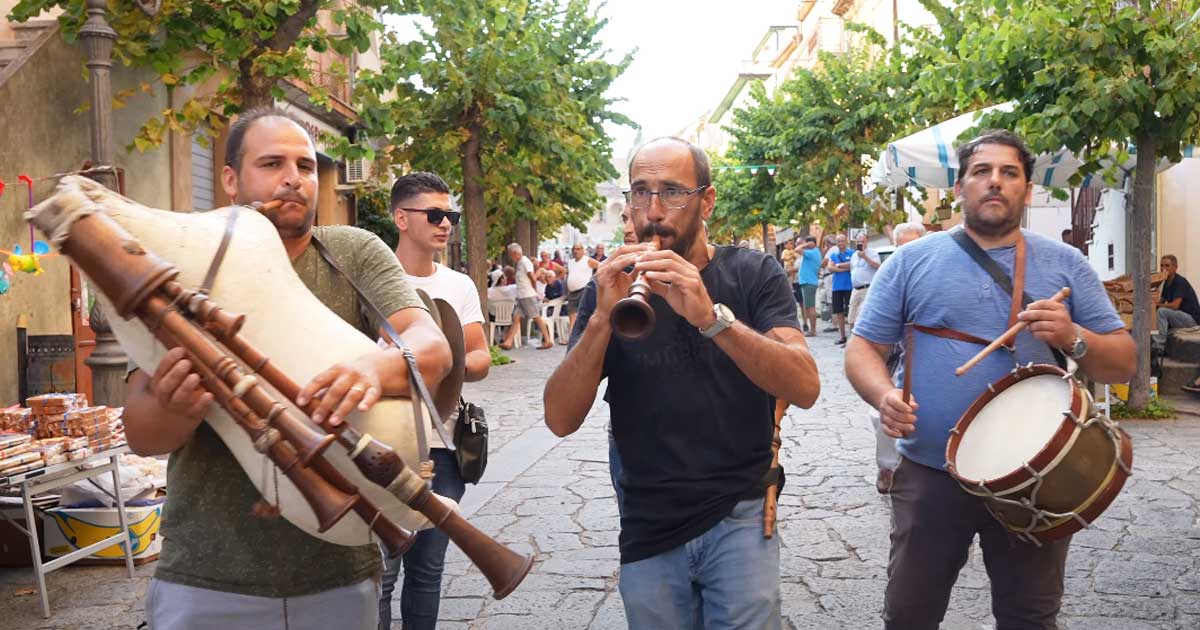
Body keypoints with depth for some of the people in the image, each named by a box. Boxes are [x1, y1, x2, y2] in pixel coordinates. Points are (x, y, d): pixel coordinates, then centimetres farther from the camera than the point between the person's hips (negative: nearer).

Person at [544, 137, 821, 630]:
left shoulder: (753, 273, -4)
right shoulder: (611, 286, -1)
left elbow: (805, 387, -19)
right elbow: (560, 420, -11)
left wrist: (711, 316, -32)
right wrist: (603, 317, -25)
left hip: (739, 518, -1)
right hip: (648, 529, 2)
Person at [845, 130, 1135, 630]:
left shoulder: (1065, 264, 4)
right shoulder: (912, 261, 1)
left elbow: (1122, 364, 3)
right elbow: (863, 349, 0)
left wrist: (1073, 338, -18)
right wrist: (884, 395, -21)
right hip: (930, 474, -1)